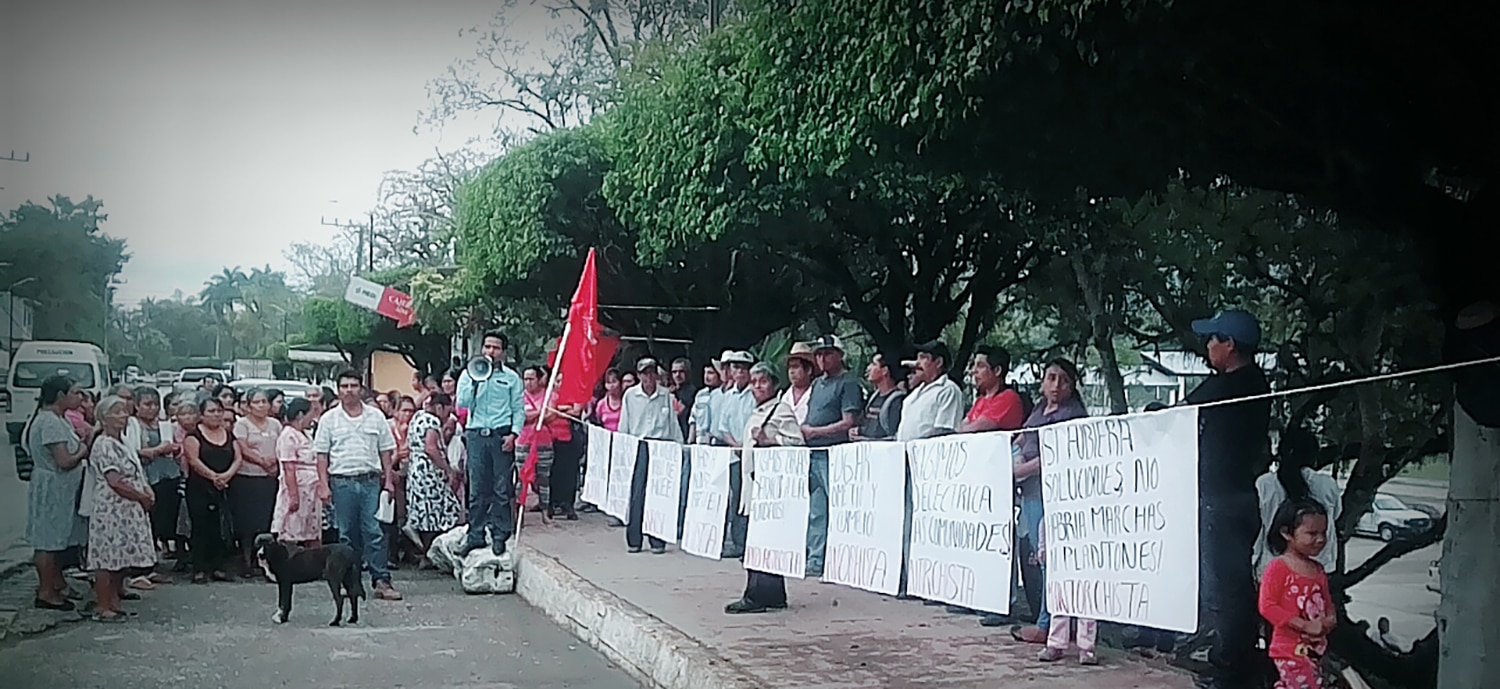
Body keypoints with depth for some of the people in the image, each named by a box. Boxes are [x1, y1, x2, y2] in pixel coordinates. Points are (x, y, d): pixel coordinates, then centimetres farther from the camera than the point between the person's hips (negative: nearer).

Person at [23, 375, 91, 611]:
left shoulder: (58, 419, 12)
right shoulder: (50, 423, -21)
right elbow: (64, 461, -25)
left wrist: (83, 442, -3)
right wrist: (85, 448, -10)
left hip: (61, 489, 10)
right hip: (52, 488, -10)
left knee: (56, 539, 18)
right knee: (48, 541, -1)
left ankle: (56, 584, 29)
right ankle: (46, 592, 6)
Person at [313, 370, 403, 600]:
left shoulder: (375, 416, 9)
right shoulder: (329, 419, 7)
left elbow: (386, 451, 12)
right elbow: (322, 454, 5)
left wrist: (388, 479, 5)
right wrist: (323, 484, -3)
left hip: (370, 480, 0)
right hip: (342, 481, 0)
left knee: (374, 531, -6)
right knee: (346, 534, 5)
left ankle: (381, 579, -7)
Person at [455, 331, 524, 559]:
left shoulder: (511, 377, 10)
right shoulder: (468, 374, 12)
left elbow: (519, 409, 7)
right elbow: (462, 403, 0)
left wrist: (513, 433, -7)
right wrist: (476, 380, -10)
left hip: (501, 436, -1)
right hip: (476, 435, 1)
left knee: (502, 489, -3)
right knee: (476, 489, 2)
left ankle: (500, 536, 2)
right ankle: (475, 535, 8)